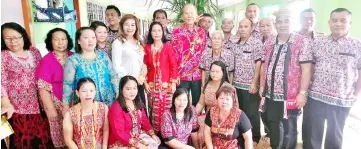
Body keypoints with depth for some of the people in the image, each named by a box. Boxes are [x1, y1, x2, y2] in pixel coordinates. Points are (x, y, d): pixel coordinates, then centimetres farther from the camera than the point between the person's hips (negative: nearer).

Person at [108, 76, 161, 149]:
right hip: (120, 142, -7)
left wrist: (152, 134, -7)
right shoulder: (116, 107, -21)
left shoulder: (138, 104, 3)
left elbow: (145, 121, 9)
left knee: (155, 142, -9)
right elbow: (119, 133, -23)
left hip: (137, 135, 7)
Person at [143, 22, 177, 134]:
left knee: (166, 109, -2)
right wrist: (145, 82, 4)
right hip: (152, 84, 2)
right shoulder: (147, 48, 8)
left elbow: (173, 65, -2)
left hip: (166, 84, -2)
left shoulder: (168, 47, 0)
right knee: (154, 110, 3)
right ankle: (155, 133, 16)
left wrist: (173, 82, -6)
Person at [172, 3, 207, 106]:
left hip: (198, 75, 3)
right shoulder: (177, 32, -1)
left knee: (198, 103, 12)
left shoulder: (202, 32, 9)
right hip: (181, 74, -3)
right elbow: (174, 54, -4)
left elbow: (204, 53, 13)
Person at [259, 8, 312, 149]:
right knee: (272, 127, 17)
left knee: (289, 130, 10)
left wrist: (302, 92, -14)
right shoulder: (269, 43, 7)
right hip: (271, 95, 5)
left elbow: (306, 69, -11)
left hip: (290, 96, -4)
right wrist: (262, 86, 12)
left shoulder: (302, 41, -7)